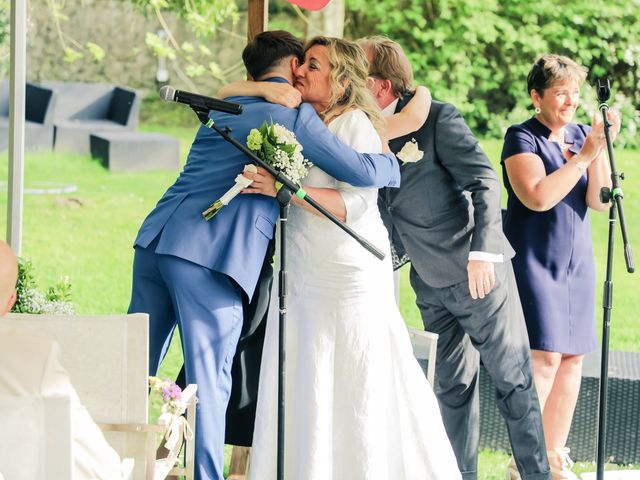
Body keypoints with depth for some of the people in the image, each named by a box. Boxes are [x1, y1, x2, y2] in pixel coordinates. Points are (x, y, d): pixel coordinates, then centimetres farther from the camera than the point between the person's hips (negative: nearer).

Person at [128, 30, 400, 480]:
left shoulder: (223, 107, 24)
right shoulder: (295, 115, 1)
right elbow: (362, 171, -3)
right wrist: (395, 163, 15)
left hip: (156, 239, 7)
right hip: (209, 256, -7)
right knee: (209, 380, -4)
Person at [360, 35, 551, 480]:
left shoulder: (436, 118, -13)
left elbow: (484, 181, -17)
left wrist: (481, 252, -26)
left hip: (480, 272, -6)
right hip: (432, 285, 6)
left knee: (513, 378, 1)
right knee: (453, 385, 11)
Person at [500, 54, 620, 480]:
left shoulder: (579, 134, 9)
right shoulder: (522, 138, -8)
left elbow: (599, 200, 0)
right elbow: (538, 196, -22)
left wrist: (602, 148, -12)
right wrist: (584, 155, -20)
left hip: (576, 261, 6)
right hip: (534, 262, -6)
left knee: (573, 358, 4)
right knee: (544, 357, -14)